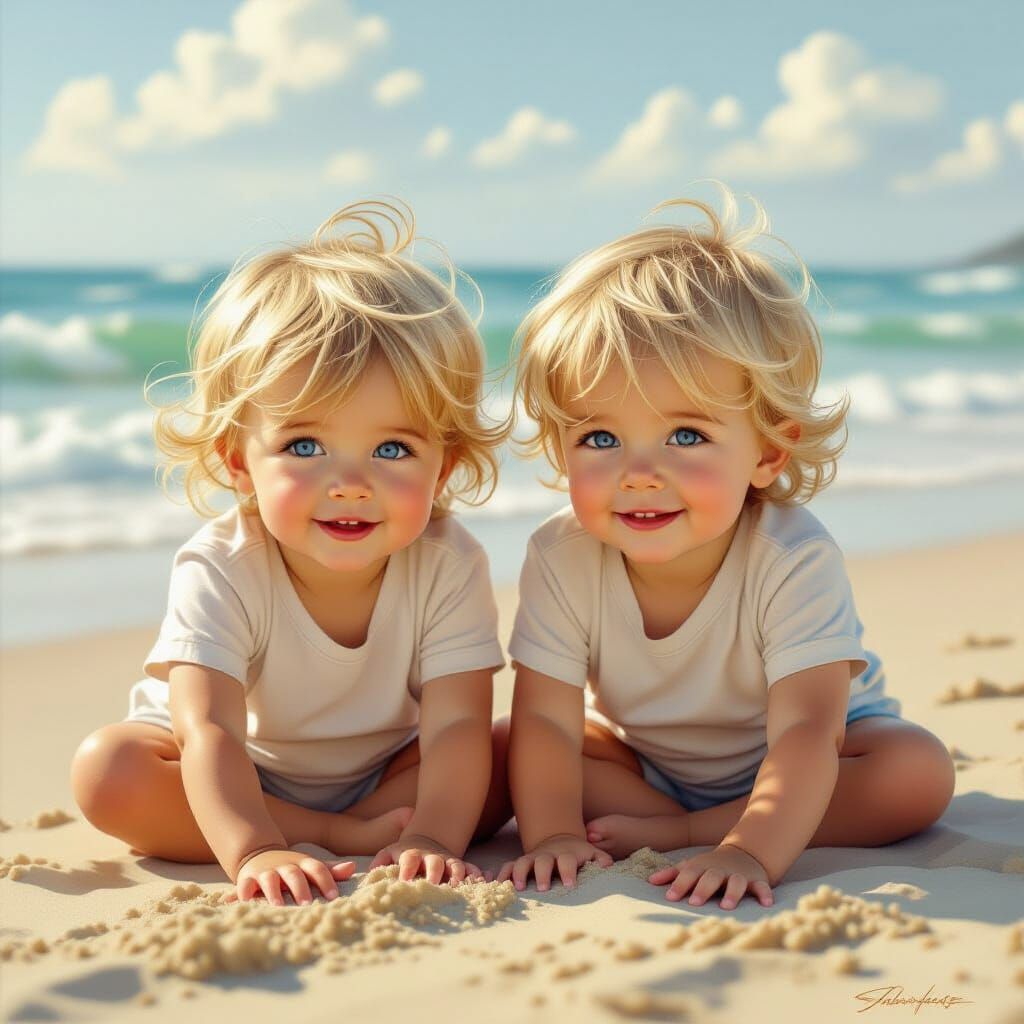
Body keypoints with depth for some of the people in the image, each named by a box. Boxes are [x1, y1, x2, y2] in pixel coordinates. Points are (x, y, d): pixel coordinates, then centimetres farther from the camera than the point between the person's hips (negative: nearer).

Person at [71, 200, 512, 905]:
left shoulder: (449, 566, -25)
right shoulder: (221, 571, -30)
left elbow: (457, 726, -31)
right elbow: (208, 730, -39)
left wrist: (432, 839, -48)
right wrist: (255, 852, -54)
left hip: (387, 773, 1)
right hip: (238, 782, 0)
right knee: (106, 768, -27)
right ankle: (339, 838, -24)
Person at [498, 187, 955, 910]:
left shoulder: (794, 562, -35)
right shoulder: (561, 560, -26)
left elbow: (804, 731, -40)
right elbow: (547, 722, -26)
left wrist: (750, 851, -53)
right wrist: (553, 835, -41)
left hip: (779, 765, -1)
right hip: (645, 756, 2)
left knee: (920, 771, -28)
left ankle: (678, 831, -24)